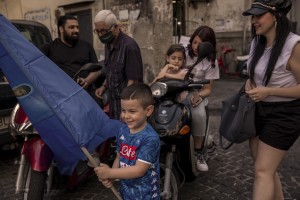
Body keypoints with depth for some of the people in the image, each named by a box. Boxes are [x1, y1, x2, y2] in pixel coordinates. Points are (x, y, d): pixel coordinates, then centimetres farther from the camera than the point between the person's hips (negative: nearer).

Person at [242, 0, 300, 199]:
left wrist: (268, 91, -25)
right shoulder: (256, 42, 5)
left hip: (283, 115, -7)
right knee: (266, 168, 16)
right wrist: (250, 83, 0)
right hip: (258, 110, 8)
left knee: (262, 171, -5)